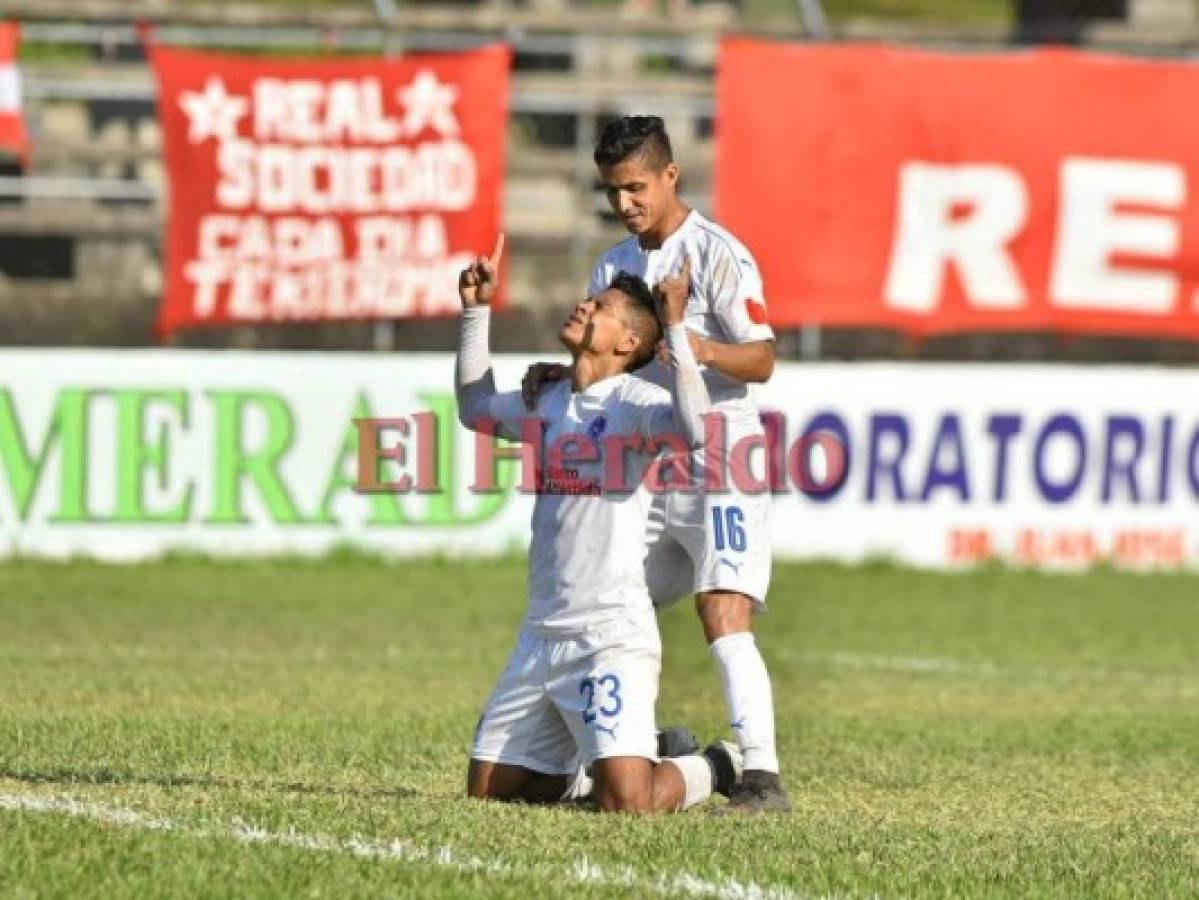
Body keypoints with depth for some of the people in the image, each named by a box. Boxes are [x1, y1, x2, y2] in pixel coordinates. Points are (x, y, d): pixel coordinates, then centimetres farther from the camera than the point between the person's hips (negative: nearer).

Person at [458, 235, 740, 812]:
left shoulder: (632, 400, -9)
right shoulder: (549, 403, 15)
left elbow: (695, 428, -30)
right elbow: (476, 409, 34)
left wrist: (674, 328, -26)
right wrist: (475, 310, 27)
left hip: (612, 635, -8)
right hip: (541, 635, 8)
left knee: (628, 803, -19)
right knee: (488, 787, 12)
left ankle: (717, 768, 14)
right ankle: (642, 758, 28)